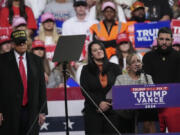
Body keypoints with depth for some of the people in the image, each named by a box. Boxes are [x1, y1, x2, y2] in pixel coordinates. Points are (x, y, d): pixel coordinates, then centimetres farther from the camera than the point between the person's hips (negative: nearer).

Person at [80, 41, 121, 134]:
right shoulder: (86, 70, 9)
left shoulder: (114, 68, 10)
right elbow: (84, 91, 1)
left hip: (112, 110, 1)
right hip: (93, 112, -1)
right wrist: (99, 103, -12)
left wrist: (108, 104, -7)